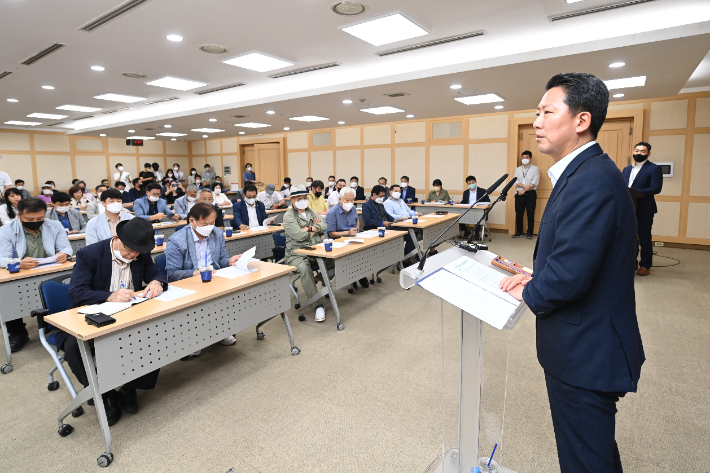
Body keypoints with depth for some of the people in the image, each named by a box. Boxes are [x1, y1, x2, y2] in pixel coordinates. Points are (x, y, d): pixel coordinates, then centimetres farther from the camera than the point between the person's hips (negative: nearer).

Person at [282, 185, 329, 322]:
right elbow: (298, 236, -15)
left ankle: (319, 277, 7)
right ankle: (319, 305, -32)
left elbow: (323, 226, 6)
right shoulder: (289, 216, -2)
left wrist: (310, 228, -10)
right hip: (297, 253, -5)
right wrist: (314, 231, 0)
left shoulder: (311, 212, 18)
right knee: (304, 269, -36)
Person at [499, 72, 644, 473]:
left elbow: (570, 275, -30)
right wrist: (537, 278, 2)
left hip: (585, 353, -10)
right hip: (588, 347, 10)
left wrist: (528, 295, -12)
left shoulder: (592, 180, -26)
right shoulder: (585, 172, 8)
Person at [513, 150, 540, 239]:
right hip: (519, 194, 3)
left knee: (530, 214, -1)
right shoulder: (518, 169, 13)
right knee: (519, 213, 4)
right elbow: (516, 182, 1)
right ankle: (519, 232, 13)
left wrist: (524, 190, -13)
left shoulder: (535, 169, 3)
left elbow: (534, 183, -8)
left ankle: (530, 233, 5)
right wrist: (525, 186, -15)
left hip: (530, 194, -3)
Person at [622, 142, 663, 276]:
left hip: (644, 209, -6)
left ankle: (645, 265, 11)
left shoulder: (654, 168, -3)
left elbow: (656, 188, -14)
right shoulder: (626, 169, 16)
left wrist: (636, 192, -24)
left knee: (644, 238, 1)